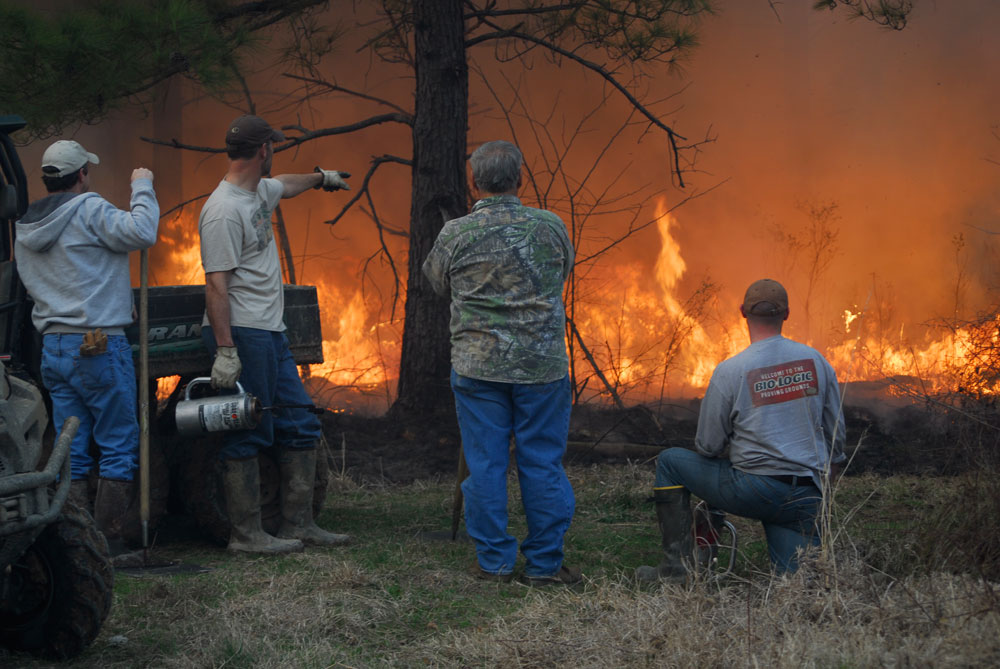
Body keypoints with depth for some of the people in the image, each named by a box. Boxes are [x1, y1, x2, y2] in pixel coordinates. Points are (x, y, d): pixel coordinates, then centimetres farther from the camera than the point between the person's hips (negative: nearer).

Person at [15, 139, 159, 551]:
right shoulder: (88, 211, -10)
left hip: (52, 347, 7)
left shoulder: (24, 227, 13)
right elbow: (142, 232, -20)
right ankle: (111, 543, -1)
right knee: (119, 447, 1)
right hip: (98, 346, -7)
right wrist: (142, 188, -4)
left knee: (71, 451, 8)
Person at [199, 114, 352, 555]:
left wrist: (321, 178, 59)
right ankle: (246, 534, 2)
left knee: (301, 428, 11)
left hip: (272, 335, 10)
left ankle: (298, 525, 17)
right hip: (242, 335, -10)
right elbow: (216, 284, -21)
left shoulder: (260, 192, 13)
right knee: (247, 436, -5)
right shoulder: (224, 210, -17)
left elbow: (286, 186, 40)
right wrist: (225, 349, -25)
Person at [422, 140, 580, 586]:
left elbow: (436, 281, 10)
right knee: (542, 464, 7)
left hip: (477, 366, 0)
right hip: (542, 365, 0)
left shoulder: (456, 234, -7)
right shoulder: (551, 227, -4)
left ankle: (494, 562, 12)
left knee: (485, 465, 7)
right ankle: (545, 563, 11)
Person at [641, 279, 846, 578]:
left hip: (755, 488, -4)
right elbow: (836, 430, 14)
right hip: (807, 497, 4)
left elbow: (708, 447, -1)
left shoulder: (730, 371, -6)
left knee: (669, 462, 14)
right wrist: (824, 479, 27)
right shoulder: (815, 360, 7)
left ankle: (677, 564, 9)